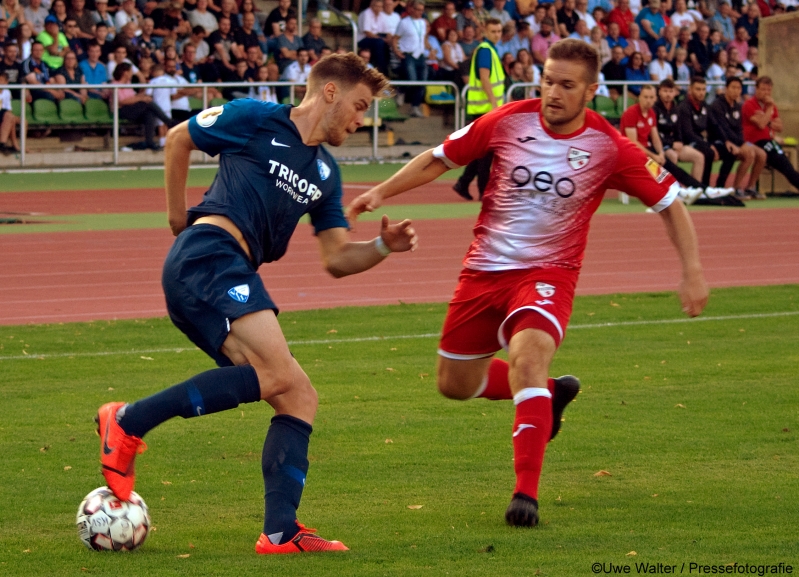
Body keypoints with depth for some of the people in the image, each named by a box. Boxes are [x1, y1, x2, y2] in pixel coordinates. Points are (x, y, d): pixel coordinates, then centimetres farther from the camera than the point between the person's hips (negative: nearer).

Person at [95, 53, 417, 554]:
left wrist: (384, 246, 4)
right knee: (274, 373, -26)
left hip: (235, 277, 9)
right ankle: (128, 423, -20)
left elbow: (338, 259, 23)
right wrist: (178, 217, 18)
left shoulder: (325, 173, 25)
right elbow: (178, 139, 16)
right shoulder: (256, 120, 5)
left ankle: (281, 533, -5)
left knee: (300, 399, 1)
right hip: (207, 255, -9)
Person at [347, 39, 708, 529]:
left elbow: (669, 203, -1)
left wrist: (693, 271, -8)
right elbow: (439, 159, 5)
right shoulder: (508, 121, -7)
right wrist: (380, 192, -3)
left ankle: (527, 493, -31)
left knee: (528, 352, -33)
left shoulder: (609, 148, -11)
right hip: (485, 268, 4)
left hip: (548, 273, -4)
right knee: (455, 383, 12)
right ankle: (550, 393, 41)